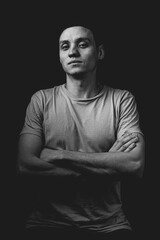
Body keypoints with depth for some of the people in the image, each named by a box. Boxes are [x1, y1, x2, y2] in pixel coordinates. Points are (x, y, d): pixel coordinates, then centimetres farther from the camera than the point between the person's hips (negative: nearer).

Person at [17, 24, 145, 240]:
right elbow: (25, 165, -10)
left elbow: (136, 165, -11)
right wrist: (108, 163, -11)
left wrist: (61, 155, -12)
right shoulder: (42, 99, 3)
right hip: (49, 221, 0)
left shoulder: (122, 100, 2)